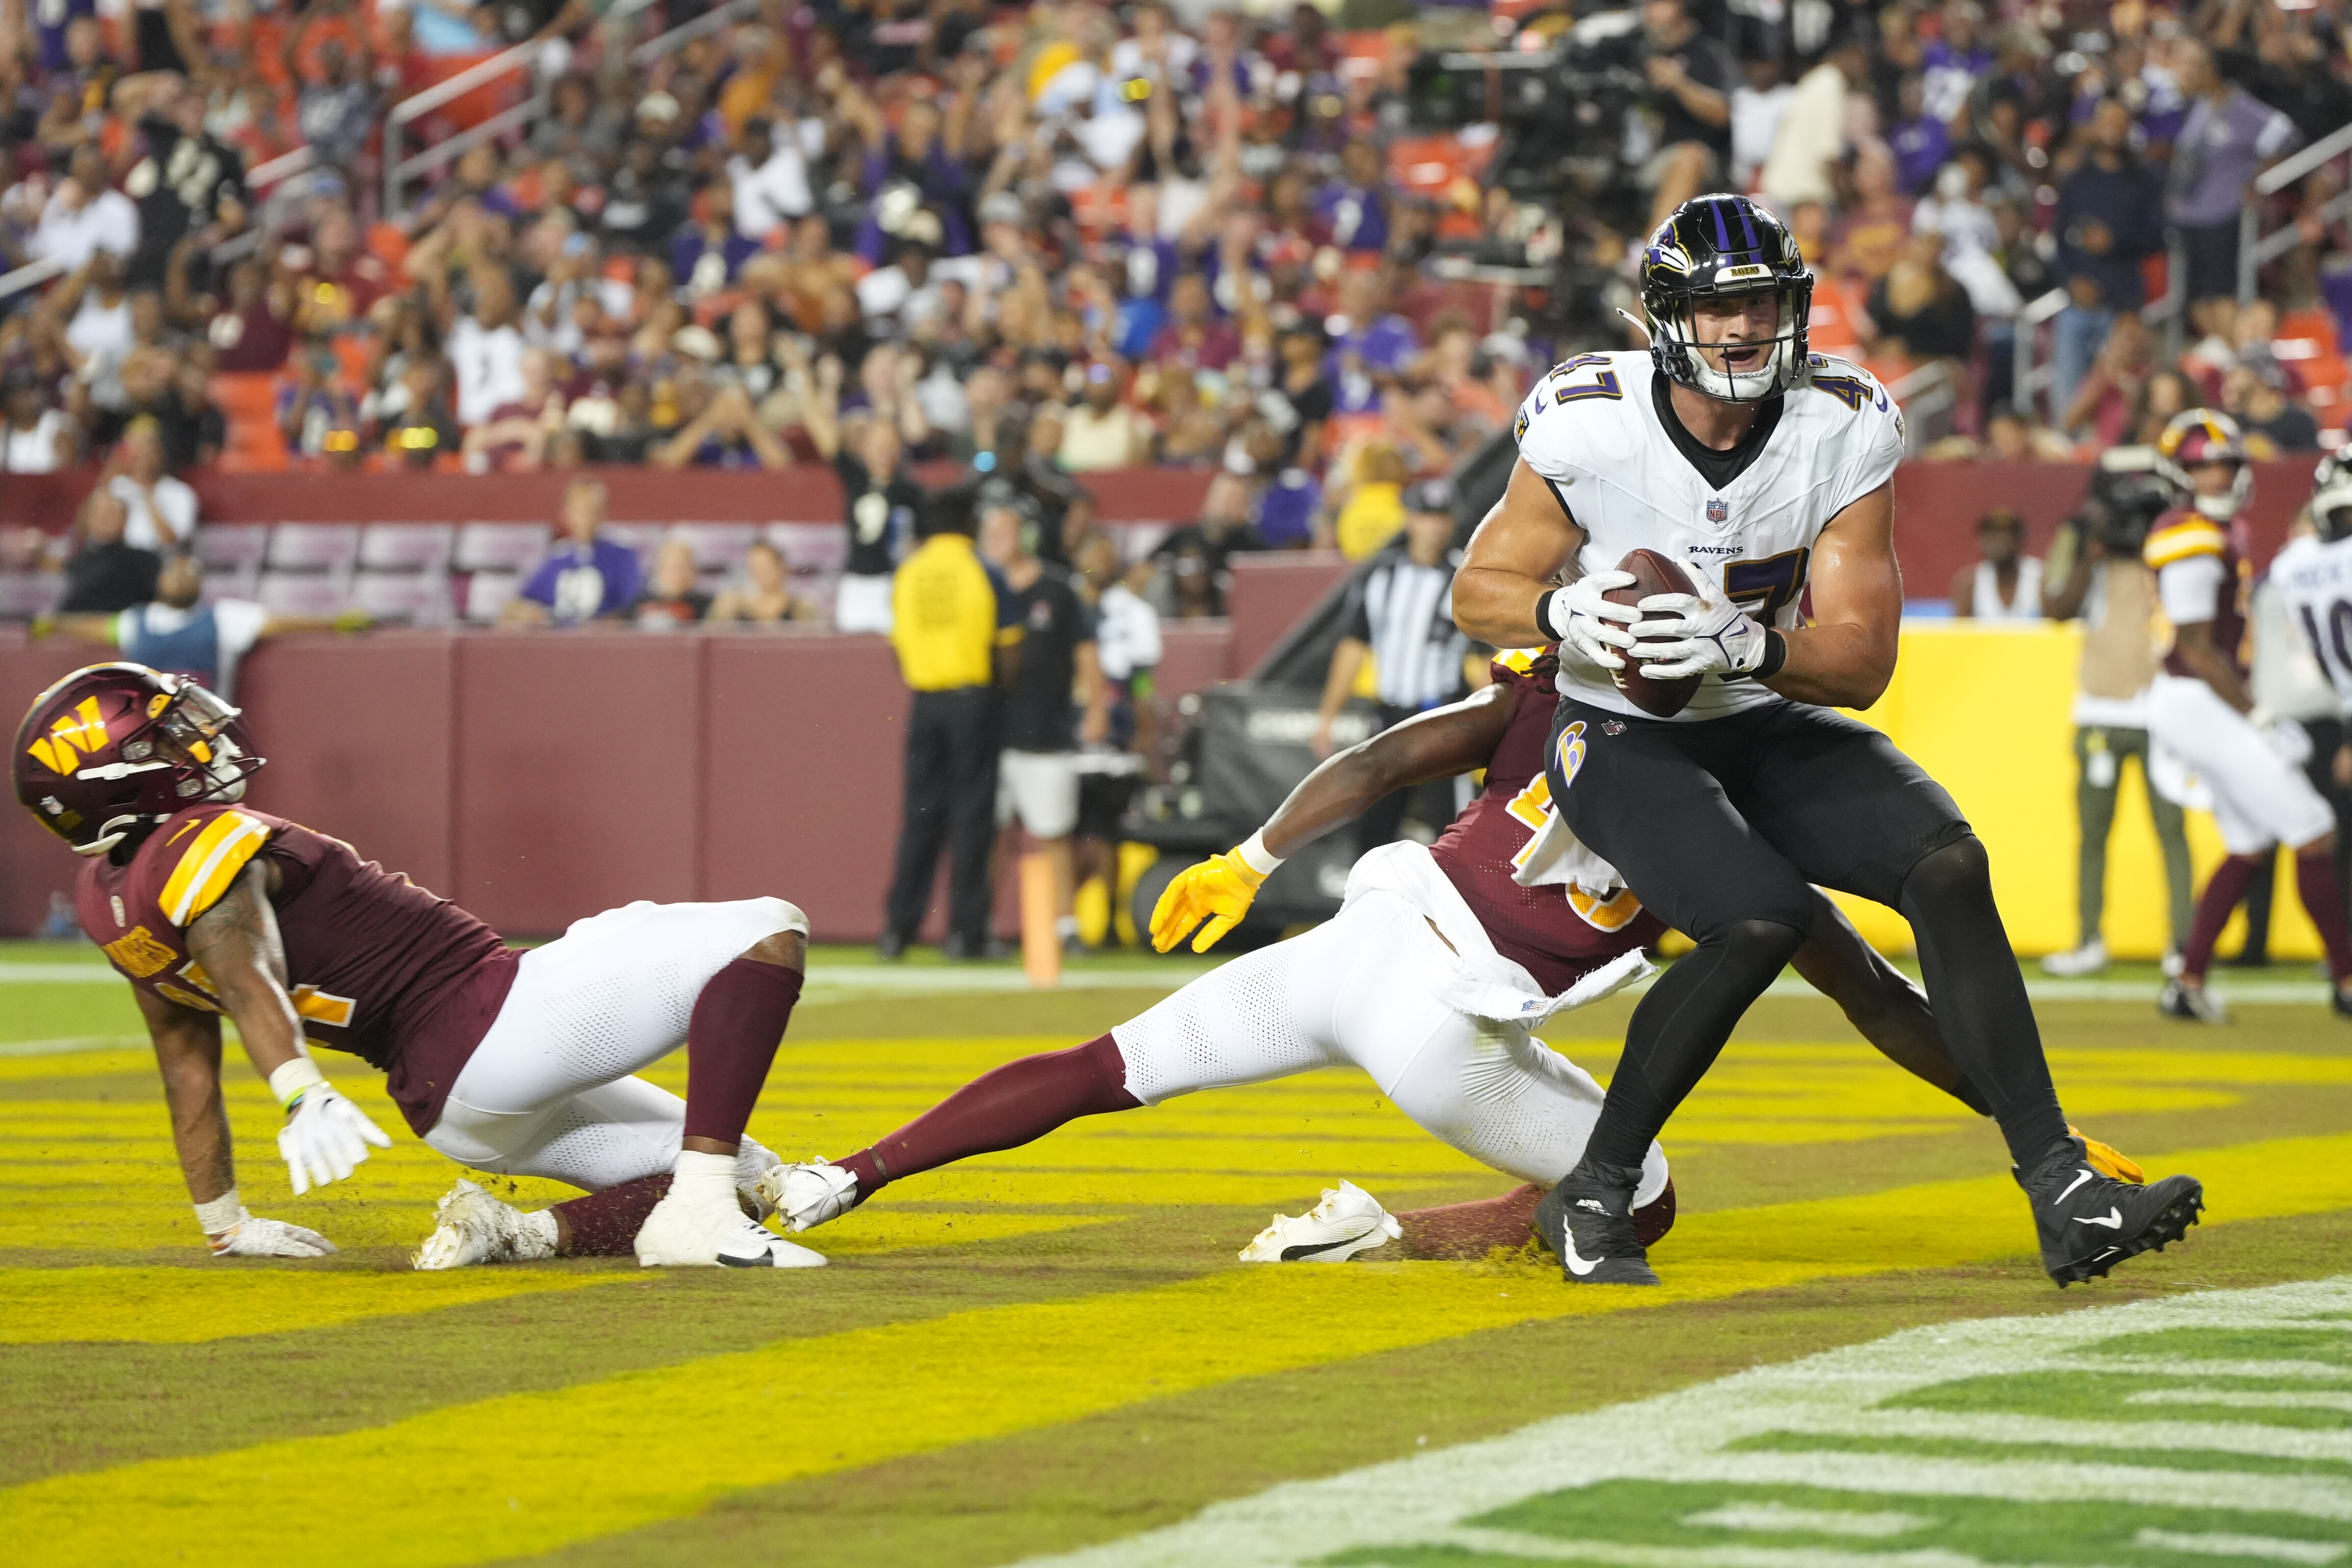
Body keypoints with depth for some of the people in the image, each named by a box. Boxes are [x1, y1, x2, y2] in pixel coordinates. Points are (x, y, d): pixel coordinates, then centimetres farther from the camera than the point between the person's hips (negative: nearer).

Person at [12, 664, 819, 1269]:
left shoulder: (117, 894, 12)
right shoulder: (208, 847, -13)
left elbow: (186, 1062, 19)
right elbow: (248, 981, -31)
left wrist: (225, 1226, 27)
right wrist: (303, 1099, -49)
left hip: (447, 1106, 10)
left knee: (716, 1176, 16)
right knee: (767, 935, -12)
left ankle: (515, 1232, -1)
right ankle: (700, 1214, -20)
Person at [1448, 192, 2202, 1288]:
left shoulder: (1842, 430, -11)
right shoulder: (1591, 426, -17)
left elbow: (1862, 661, -11)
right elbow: (1480, 592, -5)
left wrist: (1746, 647, -31)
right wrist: (1563, 612, -28)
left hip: (1763, 731, 4)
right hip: (1621, 740, -4)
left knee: (1948, 864, -20)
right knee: (1761, 919, -30)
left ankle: (2062, 1195, -21)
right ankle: (1594, 1197, -14)